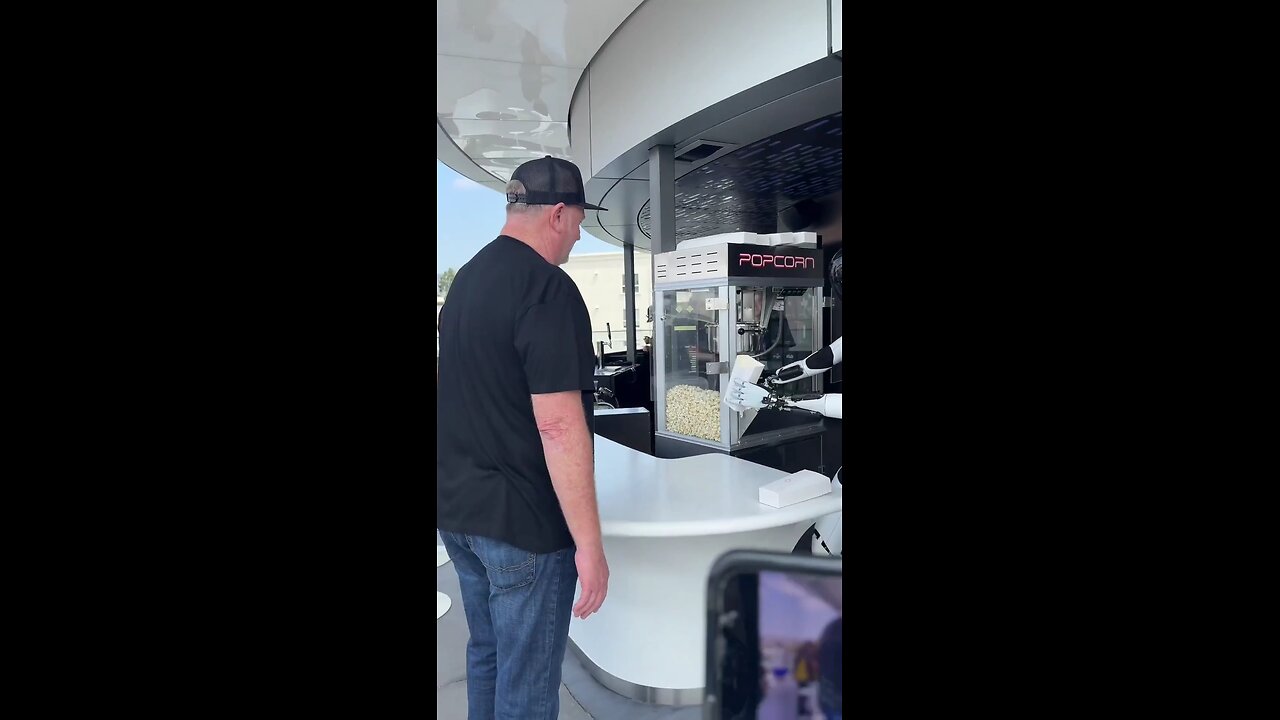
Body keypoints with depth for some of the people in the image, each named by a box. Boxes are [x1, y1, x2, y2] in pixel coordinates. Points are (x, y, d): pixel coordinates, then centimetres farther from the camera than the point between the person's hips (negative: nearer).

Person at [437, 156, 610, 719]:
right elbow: (558, 425, -24)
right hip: (522, 523, -9)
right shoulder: (548, 290, -19)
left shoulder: (467, 277, 9)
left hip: (456, 506, 9)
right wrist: (589, 543, -19)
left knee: (486, 653, 22)